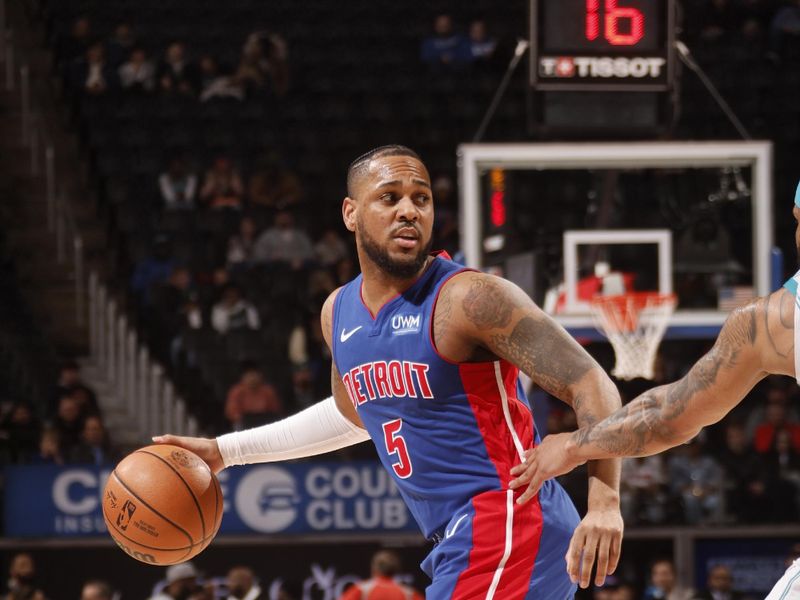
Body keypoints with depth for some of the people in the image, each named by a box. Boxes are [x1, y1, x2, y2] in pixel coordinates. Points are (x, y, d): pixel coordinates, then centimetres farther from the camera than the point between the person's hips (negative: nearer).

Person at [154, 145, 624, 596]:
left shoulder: (470, 299, -14)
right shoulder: (339, 312, 11)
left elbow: (592, 386, -17)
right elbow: (353, 413, 33)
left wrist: (604, 501, -32)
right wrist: (228, 451, 31)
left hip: (509, 524, -9)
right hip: (460, 544, 9)